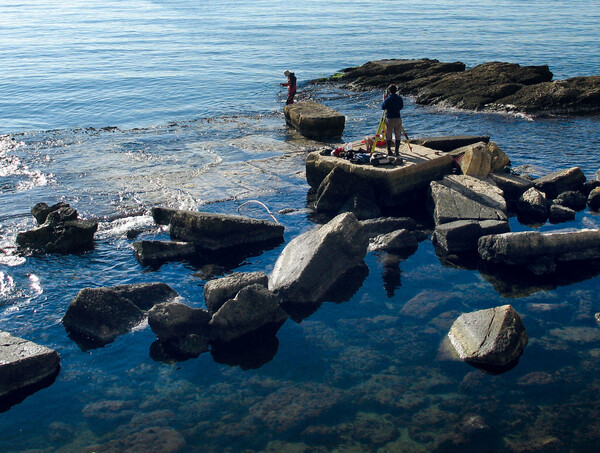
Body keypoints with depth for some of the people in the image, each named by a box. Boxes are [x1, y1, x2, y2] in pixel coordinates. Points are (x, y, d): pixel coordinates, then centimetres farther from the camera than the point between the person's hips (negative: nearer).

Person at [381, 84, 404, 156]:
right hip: (398, 119, 3)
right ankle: (397, 151, 9)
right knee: (398, 136, 9)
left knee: (388, 136, 8)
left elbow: (383, 107, 1)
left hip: (389, 119, -3)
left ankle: (389, 151, 10)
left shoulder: (387, 99, -12)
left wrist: (383, 99, 11)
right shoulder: (400, 99, -1)